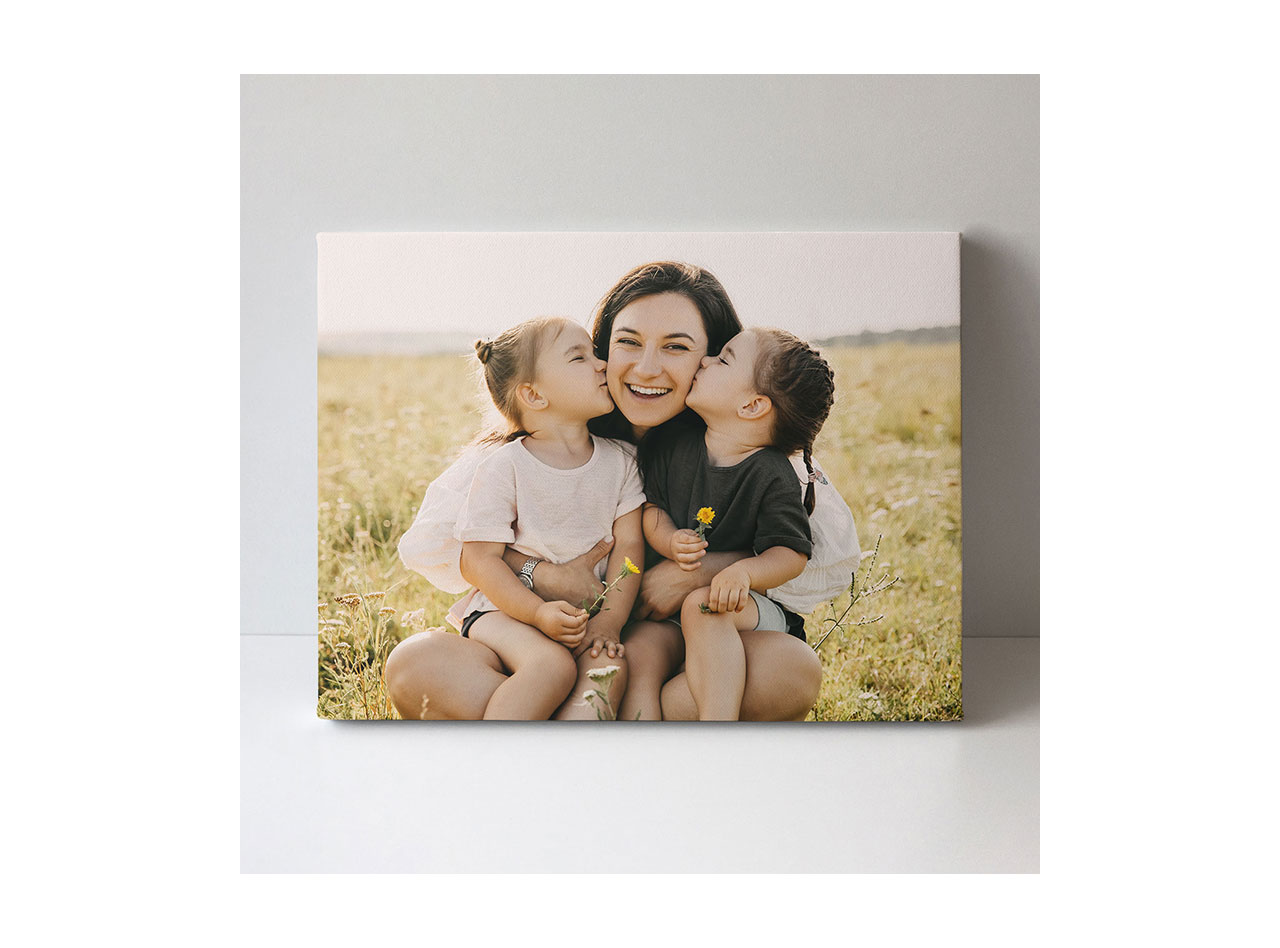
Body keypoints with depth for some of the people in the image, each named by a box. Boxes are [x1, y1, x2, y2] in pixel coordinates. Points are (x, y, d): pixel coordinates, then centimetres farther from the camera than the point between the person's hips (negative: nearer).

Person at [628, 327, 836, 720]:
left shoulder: (773, 476, -11)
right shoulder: (672, 444, 3)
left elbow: (792, 553, -13)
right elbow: (651, 505, 10)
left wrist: (744, 571, -33)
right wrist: (670, 542, -13)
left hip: (753, 605, -4)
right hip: (666, 602, 4)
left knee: (702, 607, -37)